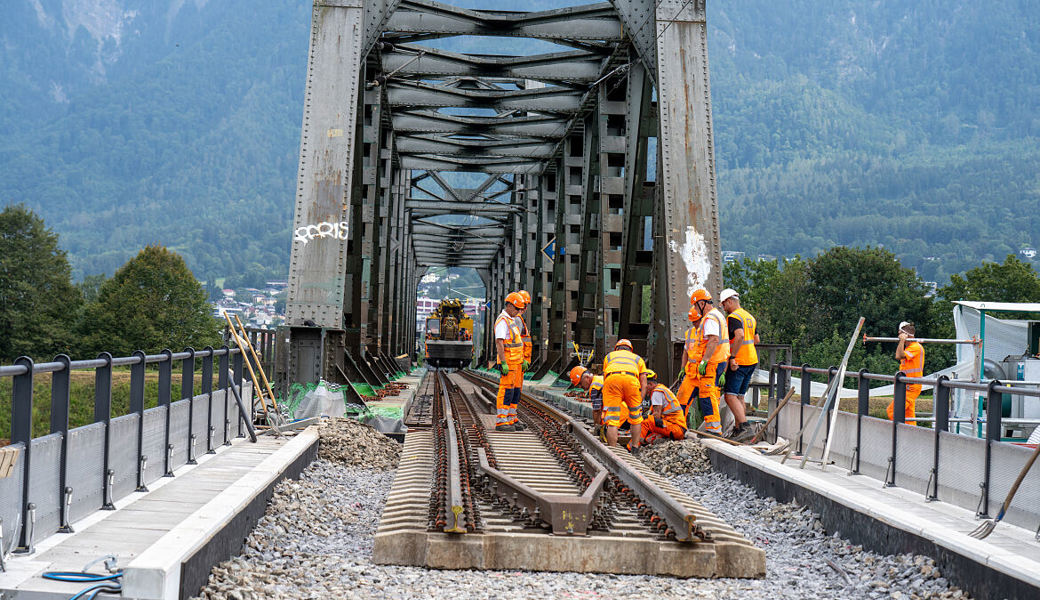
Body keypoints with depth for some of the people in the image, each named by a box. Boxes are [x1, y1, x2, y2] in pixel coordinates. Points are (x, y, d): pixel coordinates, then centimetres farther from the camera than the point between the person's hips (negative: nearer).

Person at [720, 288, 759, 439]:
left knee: (730, 396, -12)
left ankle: (743, 424, -24)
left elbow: (740, 336, -28)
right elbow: (756, 340, 24)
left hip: (738, 363, -9)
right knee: (739, 396, 13)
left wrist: (733, 357, -26)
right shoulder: (750, 317, 18)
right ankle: (738, 427, 12)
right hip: (752, 361, 9)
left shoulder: (733, 317, -11)